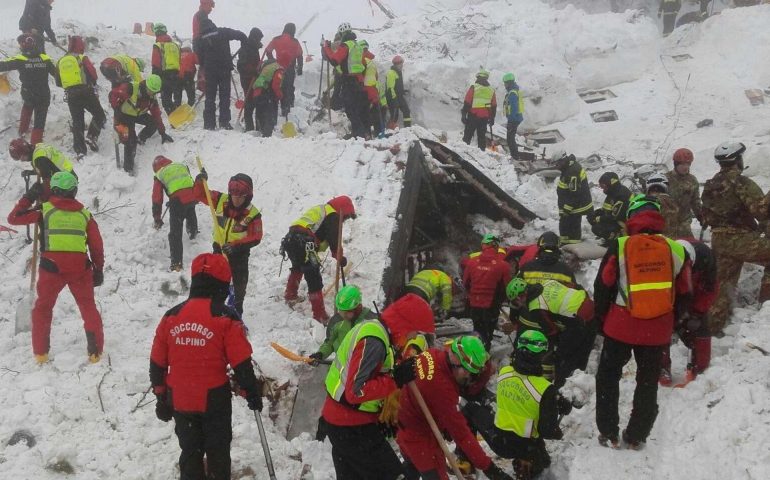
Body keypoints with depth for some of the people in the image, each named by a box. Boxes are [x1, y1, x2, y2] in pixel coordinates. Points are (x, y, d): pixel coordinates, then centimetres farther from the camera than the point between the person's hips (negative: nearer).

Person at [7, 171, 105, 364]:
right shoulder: (84, 213, 10)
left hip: (52, 267, -1)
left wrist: (29, 197, 20)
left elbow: (13, 218, 10)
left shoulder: (44, 209, 4)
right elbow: (96, 244, 10)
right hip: (80, 267, 1)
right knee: (88, 307, 14)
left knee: (42, 308, 17)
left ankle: (41, 352, 16)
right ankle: (95, 351, 8)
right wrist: (99, 269, 18)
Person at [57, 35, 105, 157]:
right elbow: (93, 75, -6)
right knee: (99, 115, 9)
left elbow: (59, 82, 15)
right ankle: (92, 137, -11)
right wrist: (92, 85, 13)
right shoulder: (82, 59, -5)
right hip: (86, 92, -5)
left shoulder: (60, 61, 11)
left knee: (77, 121, 9)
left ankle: (80, 149, 3)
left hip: (71, 95, 5)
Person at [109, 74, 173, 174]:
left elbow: (156, 115, -4)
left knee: (154, 122, -7)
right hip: (125, 116, -6)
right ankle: (128, 167, -3)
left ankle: (141, 138, 18)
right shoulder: (130, 88, -30)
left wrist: (162, 132, -2)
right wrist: (117, 110, -32)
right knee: (130, 141, -16)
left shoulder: (152, 98, -10)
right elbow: (113, 94, -27)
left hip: (138, 115, 6)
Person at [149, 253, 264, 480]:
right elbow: (242, 365, -12)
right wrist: (253, 394, 2)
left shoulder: (171, 316, -1)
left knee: (190, 451, 18)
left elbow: (157, 363, 5)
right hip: (214, 400, -4)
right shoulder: (226, 318, -14)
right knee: (217, 452, 14)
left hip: (180, 401, 4)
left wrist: (161, 398, 16)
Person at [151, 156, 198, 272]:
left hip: (178, 200, -4)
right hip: (192, 195, 4)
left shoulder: (159, 175, 13)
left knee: (175, 233, 1)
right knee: (190, 212, 39)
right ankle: (193, 232, 64)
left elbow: (157, 198, 11)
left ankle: (176, 263, -4)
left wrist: (157, 218, 17)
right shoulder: (182, 165, 22)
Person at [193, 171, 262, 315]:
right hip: (219, 249, 2)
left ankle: (237, 313, 36)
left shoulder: (253, 214, -21)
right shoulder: (221, 200, -13)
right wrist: (200, 181, -24)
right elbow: (200, 194, -4)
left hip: (239, 254, -2)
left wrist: (237, 246, -30)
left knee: (239, 287, 14)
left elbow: (255, 238, -20)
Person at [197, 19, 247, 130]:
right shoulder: (223, 32, -1)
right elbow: (241, 35, -7)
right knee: (225, 96, 5)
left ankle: (209, 124, 6)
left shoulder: (201, 40, 4)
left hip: (210, 71, 1)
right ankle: (224, 123, -1)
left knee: (210, 97, 10)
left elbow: (199, 57, 5)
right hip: (225, 69, -1)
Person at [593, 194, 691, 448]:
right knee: (648, 382, 17)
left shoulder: (619, 247, -11)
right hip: (658, 331, 2)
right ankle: (636, 436, 26)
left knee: (608, 378, 16)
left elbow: (602, 288, -5)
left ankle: (608, 433, 20)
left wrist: (602, 319, 9)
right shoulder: (677, 249, -4)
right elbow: (683, 294, 5)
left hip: (620, 326, -2)